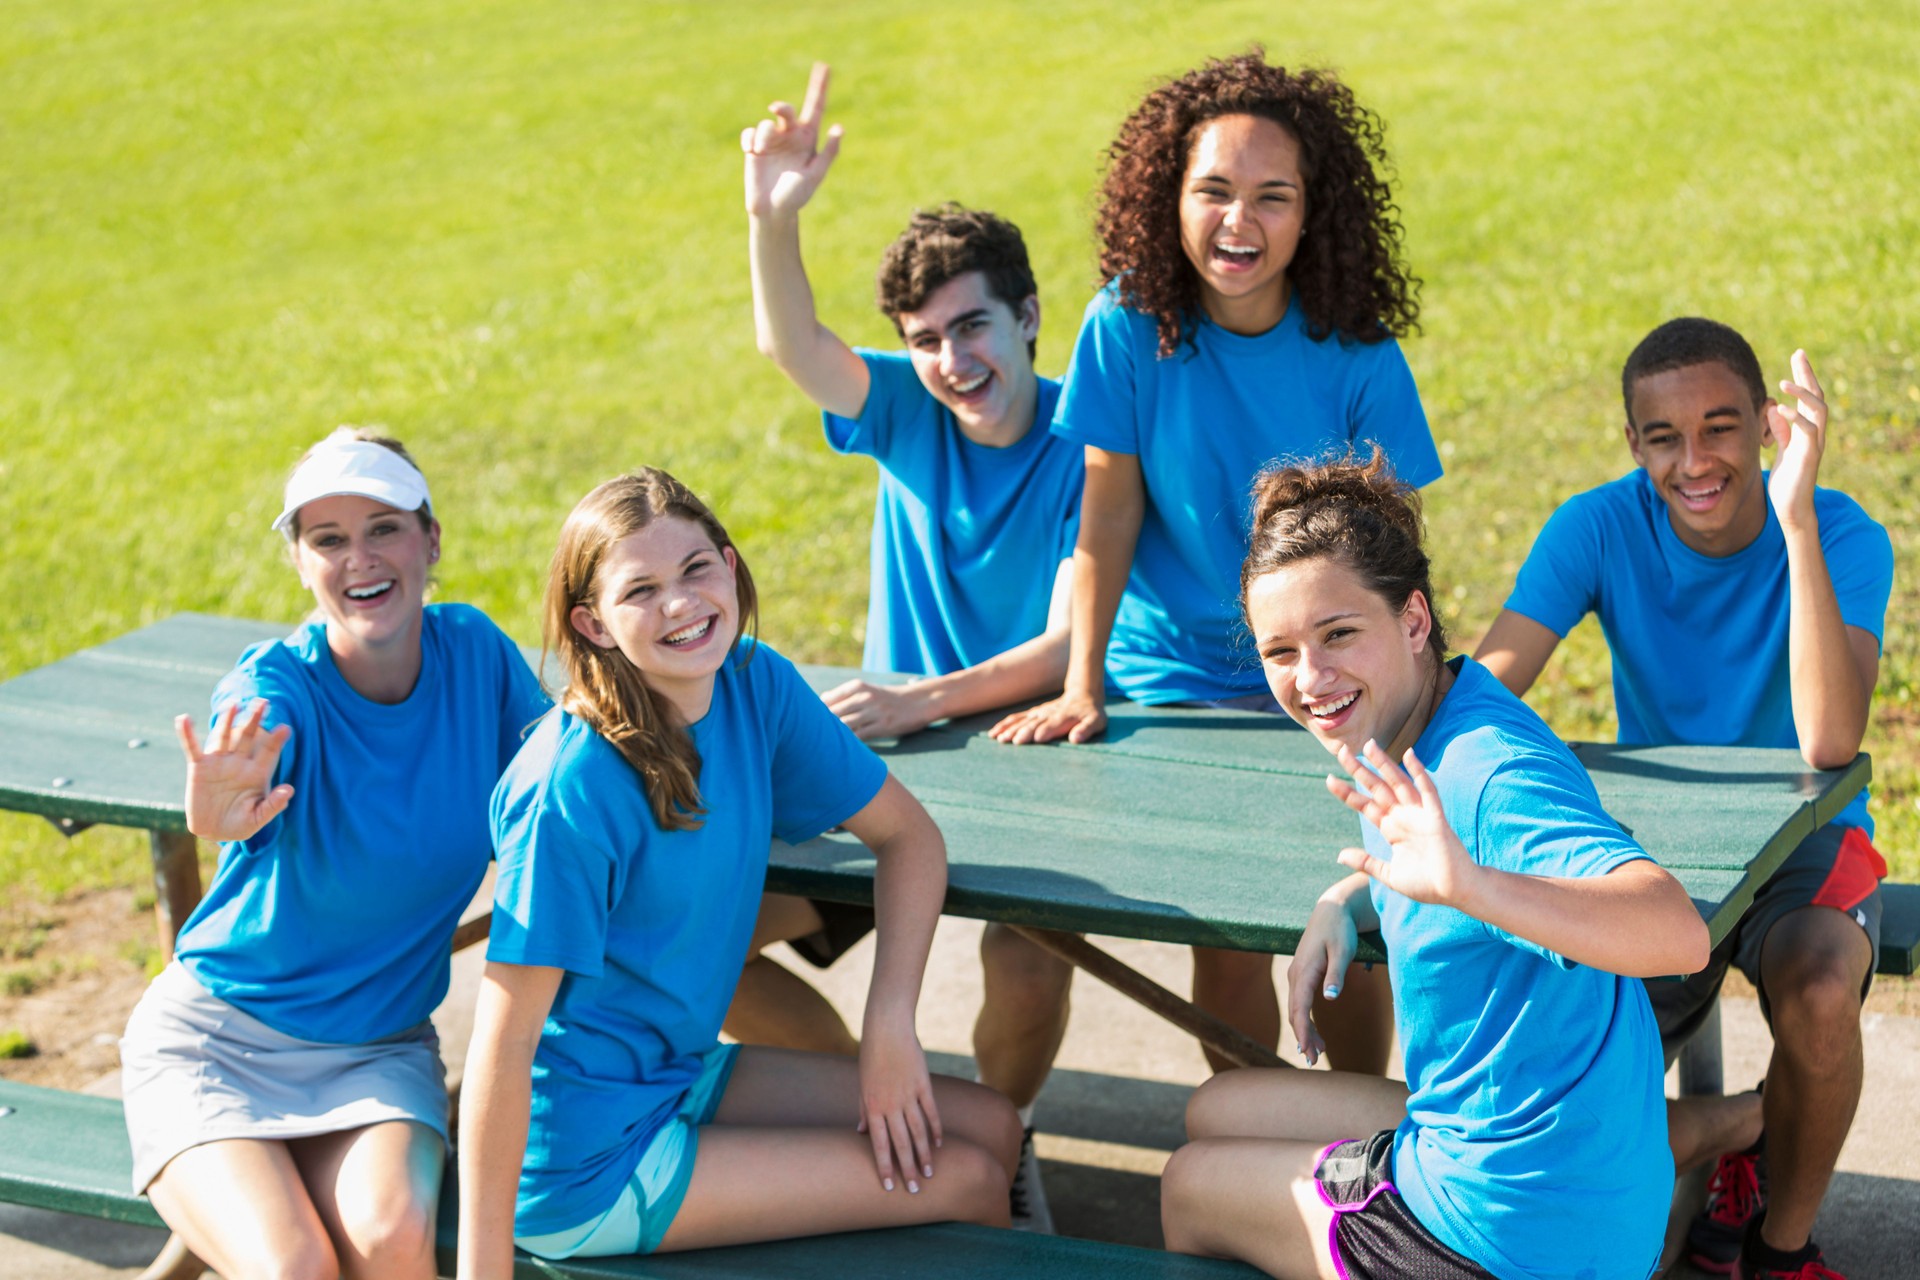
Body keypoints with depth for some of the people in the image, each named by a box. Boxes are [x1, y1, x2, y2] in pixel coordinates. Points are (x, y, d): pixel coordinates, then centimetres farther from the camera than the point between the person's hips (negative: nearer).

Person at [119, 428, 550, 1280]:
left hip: (380, 1053, 3)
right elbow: (244, 777, -40)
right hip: (212, 1038, -2)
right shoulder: (275, 686, -17)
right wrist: (219, 815, -64)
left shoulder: (474, 650, -5)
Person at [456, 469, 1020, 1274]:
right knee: (963, 1180, -8)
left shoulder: (755, 684, -5)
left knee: (990, 1128, 6)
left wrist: (889, 1025, -8)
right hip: (587, 1159, -7)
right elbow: (504, 1041, -25)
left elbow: (907, 835, 5)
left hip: (679, 1074, 7)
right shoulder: (570, 789, -26)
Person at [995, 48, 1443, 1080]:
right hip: (1179, 673, 0)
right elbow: (1110, 511, -5)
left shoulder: (1357, 355, -11)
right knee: (1225, 931, -4)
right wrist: (1080, 688, -8)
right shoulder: (1130, 324, -10)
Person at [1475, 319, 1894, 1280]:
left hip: (1804, 841, -2)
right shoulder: (1600, 529, -11)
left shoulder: (1843, 538, -17)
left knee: (1819, 993, -34)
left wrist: (1795, 518, -39)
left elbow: (1829, 743, -33)